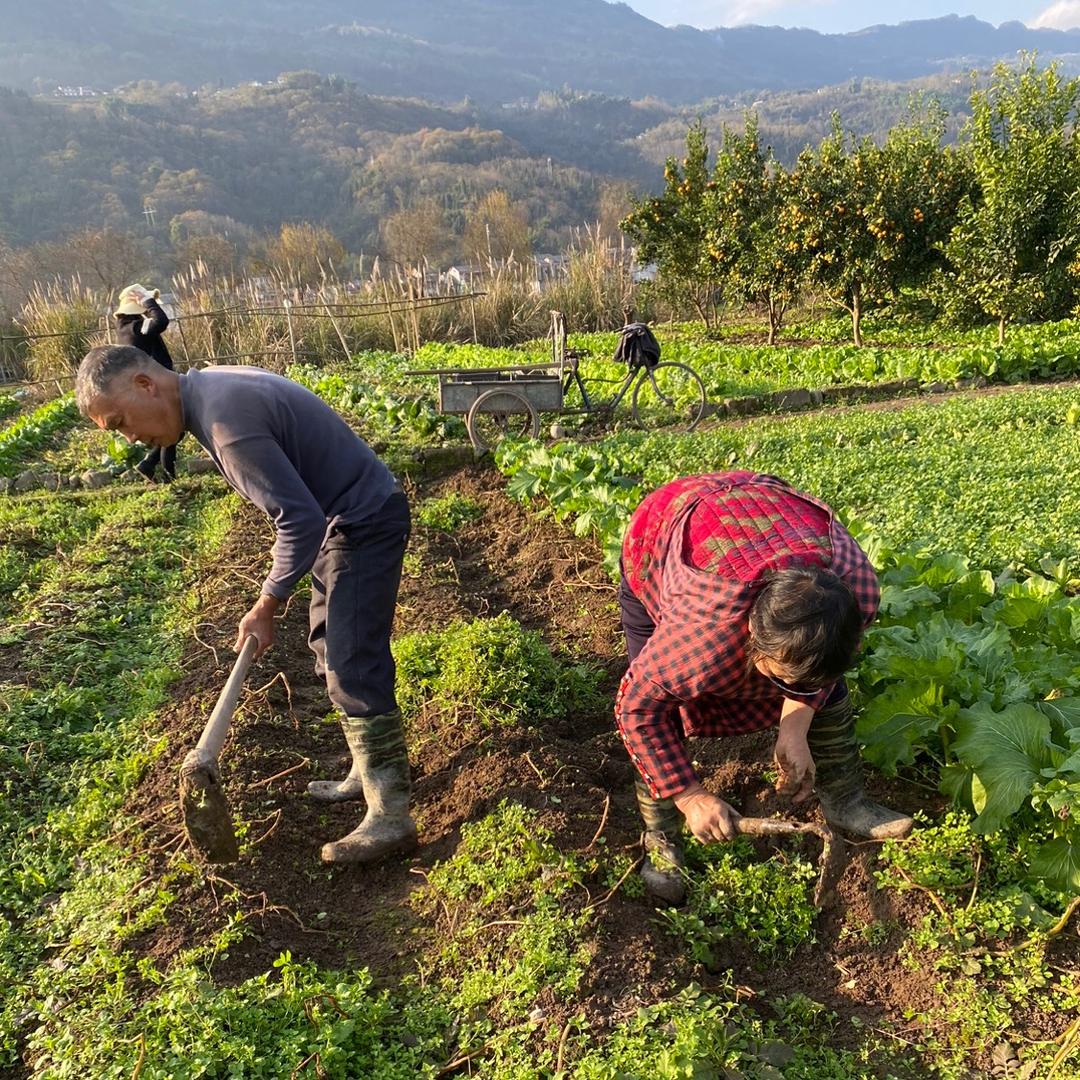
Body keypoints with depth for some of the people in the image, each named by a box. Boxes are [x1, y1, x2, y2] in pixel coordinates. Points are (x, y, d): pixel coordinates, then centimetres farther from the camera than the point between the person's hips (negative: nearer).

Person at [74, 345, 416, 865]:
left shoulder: (226, 418, -26)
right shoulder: (211, 388, 6)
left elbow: (301, 521, -26)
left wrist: (266, 605, -15)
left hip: (365, 521, -10)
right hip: (342, 517, 10)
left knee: (354, 665, -10)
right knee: (333, 651, 17)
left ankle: (390, 816, -2)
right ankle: (371, 771, 29)